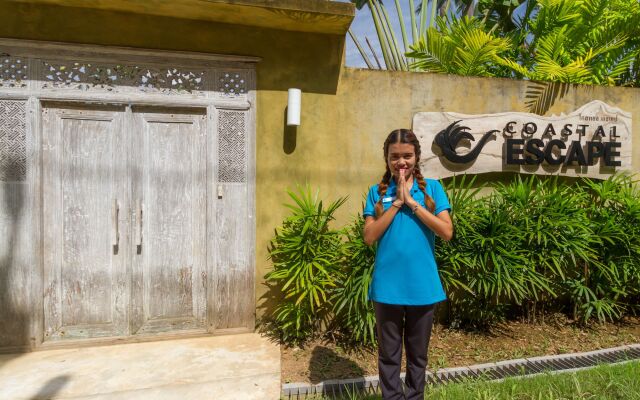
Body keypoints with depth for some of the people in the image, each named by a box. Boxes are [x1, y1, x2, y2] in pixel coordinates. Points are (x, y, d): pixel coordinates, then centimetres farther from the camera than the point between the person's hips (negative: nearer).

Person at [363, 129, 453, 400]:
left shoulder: (432, 188, 1)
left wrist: (412, 202, -15)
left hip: (422, 286, 1)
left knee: (418, 354, 18)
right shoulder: (378, 192, 1)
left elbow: (447, 232, -9)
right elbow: (369, 237, -7)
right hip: (387, 286, 0)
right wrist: (396, 203, -13)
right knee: (389, 354, 13)